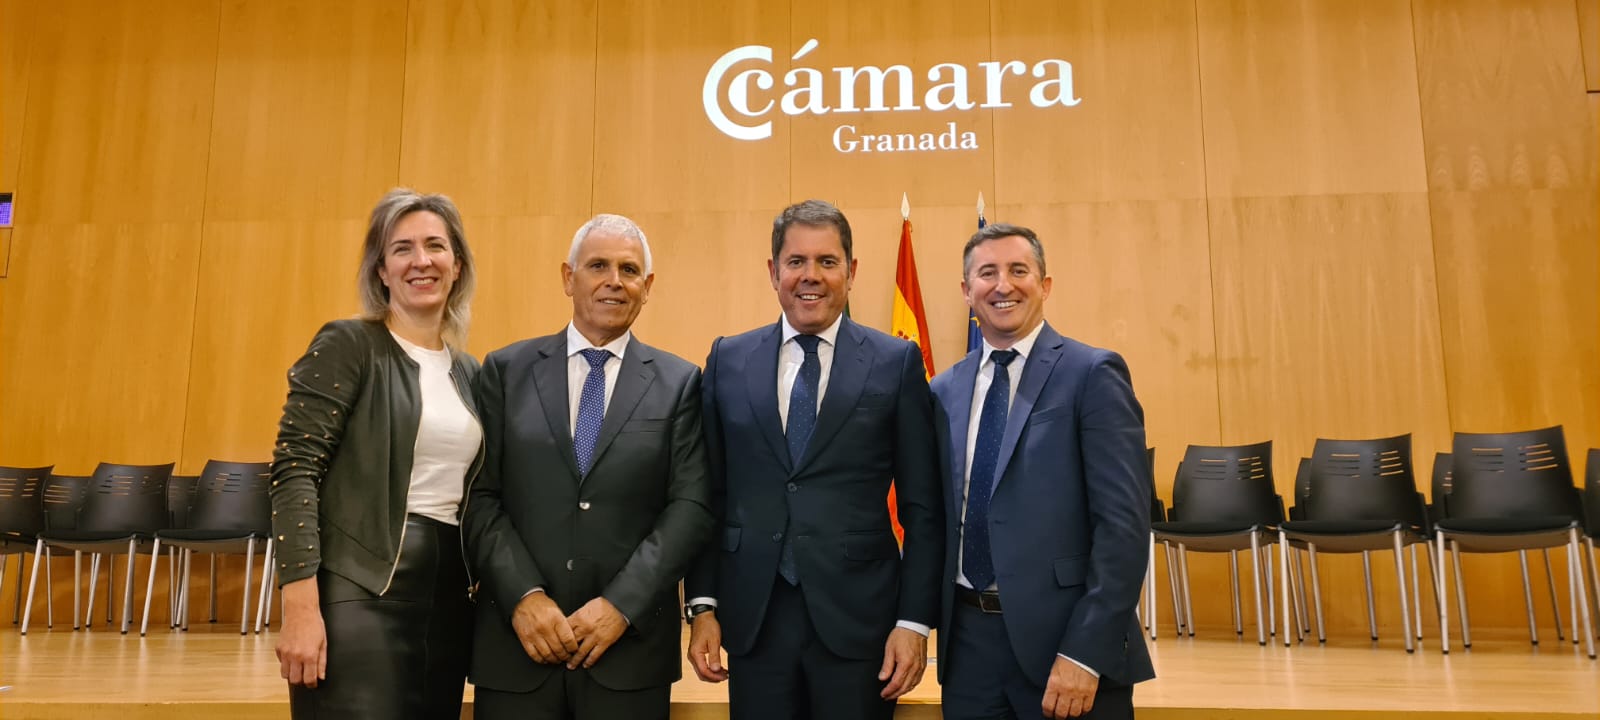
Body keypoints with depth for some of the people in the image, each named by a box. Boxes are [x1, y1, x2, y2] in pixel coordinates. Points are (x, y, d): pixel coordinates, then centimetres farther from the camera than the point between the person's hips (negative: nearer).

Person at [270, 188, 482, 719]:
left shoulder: (469, 373, 13)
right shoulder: (347, 345, -4)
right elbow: (295, 472, -11)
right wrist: (300, 608, -18)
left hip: (449, 596, 6)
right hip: (362, 594, -6)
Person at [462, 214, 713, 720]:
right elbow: (479, 498, 1)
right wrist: (524, 596, -11)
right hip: (516, 640, 1)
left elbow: (691, 506, -3)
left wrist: (622, 604, -12)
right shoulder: (506, 371, 6)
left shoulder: (679, 383, 4)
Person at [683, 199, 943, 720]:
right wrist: (702, 606, 2)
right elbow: (709, 496, 7)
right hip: (752, 618, 2)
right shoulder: (728, 361, 5)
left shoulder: (896, 362, -1)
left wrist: (915, 620, -5)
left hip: (859, 618, -1)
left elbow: (921, 507, -1)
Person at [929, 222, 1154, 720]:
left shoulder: (1092, 374, -6)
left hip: (1063, 637, -4)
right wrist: (930, 624, 4)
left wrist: (1085, 655, -17)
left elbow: (1125, 522, -12)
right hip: (967, 639, 5)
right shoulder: (944, 392, 9)